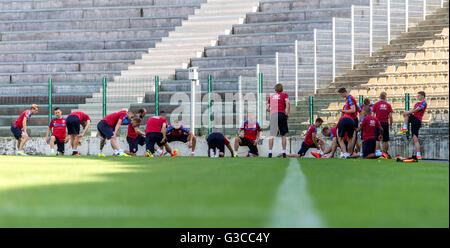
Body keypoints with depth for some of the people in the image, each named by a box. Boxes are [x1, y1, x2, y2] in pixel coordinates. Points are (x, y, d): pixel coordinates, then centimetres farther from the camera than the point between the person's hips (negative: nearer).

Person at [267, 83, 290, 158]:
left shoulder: (271, 96, 20)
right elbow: (288, 102, -10)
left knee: (272, 135, 0)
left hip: (273, 115, 2)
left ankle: (270, 152, -10)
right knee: (283, 135, 8)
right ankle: (284, 152, 4)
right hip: (282, 114, -1)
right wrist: (287, 113, -4)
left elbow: (267, 108, 13)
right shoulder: (284, 95, 10)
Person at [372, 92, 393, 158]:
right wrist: (391, 125, 10)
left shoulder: (376, 104, 1)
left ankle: (378, 152, -12)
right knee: (385, 140, 9)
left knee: (377, 139, -2)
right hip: (385, 123, 1)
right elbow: (390, 116, 1)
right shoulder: (388, 105, 3)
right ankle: (386, 152, 12)